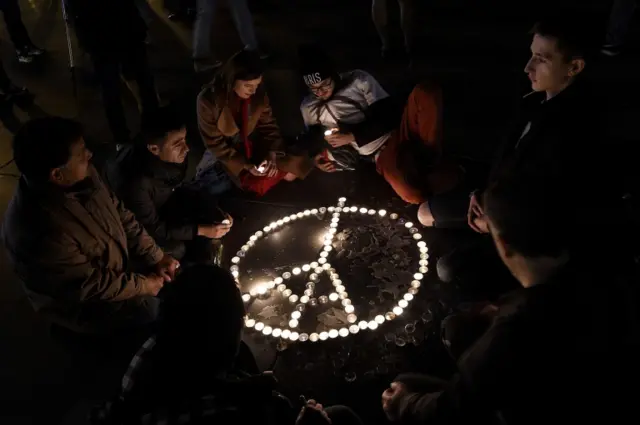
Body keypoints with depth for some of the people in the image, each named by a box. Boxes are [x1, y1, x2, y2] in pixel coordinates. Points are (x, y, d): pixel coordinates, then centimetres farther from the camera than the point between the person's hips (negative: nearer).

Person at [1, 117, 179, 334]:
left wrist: (156, 257, -6)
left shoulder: (80, 177, -16)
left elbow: (120, 214, -1)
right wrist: (143, 285, -16)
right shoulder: (40, 231, -40)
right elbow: (90, 285, -29)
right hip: (80, 303, -7)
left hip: (114, 264, 8)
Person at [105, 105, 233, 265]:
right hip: (136, 221, -6)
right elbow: (152, 228, -28)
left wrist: (217, 213, -13)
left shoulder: (186, 154, -25)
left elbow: (187, 187, -3)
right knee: (176, 249, -23)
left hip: (167, 195, 6)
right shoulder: (135, 182, -41)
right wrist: (200, 230, -26)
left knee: (212, 215, -10)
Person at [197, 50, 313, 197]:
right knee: (261, 185, -18)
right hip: (229, 155, -4)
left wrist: (272, 153, -20)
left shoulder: (258, 92, -16)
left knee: (291, 173, -6)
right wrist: (244, 164, -24)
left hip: (255, 145, 4)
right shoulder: (208, 101, -27)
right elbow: (215, 144, -19)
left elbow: (268, 124, -3)